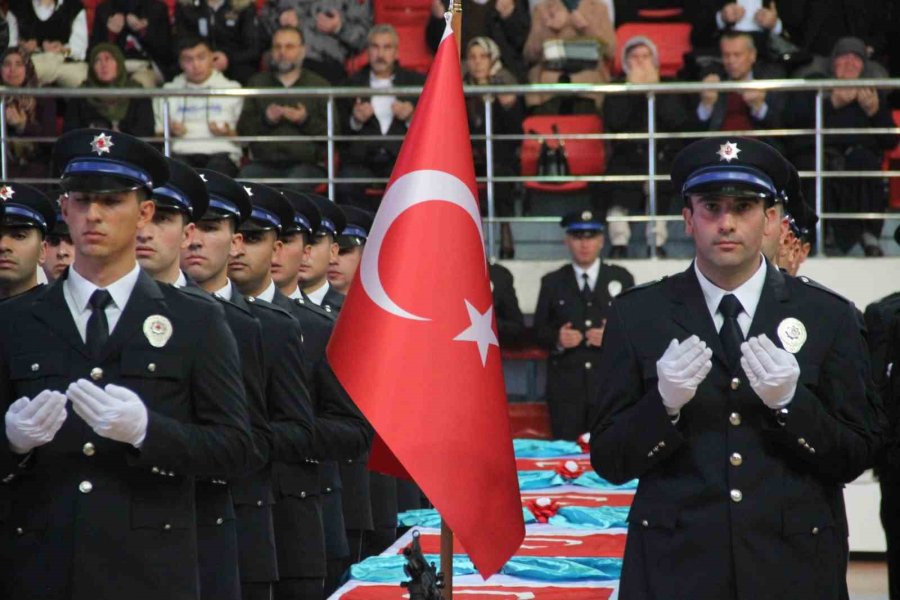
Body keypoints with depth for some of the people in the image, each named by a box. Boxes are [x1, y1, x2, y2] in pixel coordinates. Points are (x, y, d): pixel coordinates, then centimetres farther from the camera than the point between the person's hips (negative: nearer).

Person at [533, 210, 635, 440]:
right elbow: (539, 330, 9)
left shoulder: (621, 278, 12)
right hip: (567, 384, 0)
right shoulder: (552, 282, 12)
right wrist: (557, 339, -12)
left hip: (611, 379, 0)